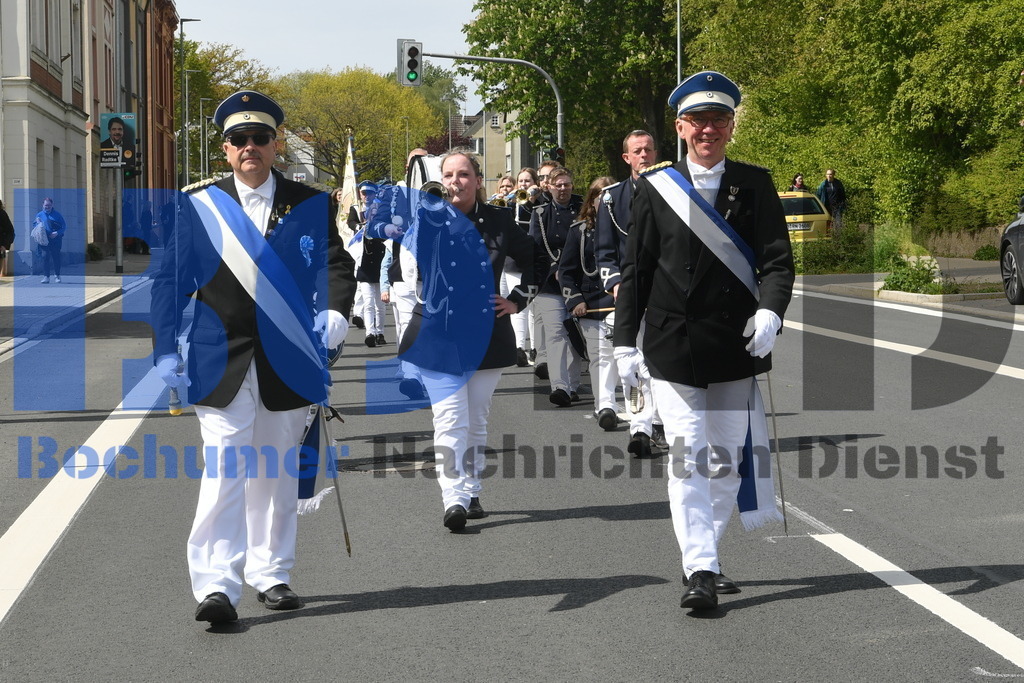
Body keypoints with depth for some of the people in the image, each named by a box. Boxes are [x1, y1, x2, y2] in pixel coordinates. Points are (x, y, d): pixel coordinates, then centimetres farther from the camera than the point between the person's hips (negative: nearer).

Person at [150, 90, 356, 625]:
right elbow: (169, 281, 4)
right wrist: (165, 350, -2)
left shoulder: (310, 205, 7)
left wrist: (335, 310, -15)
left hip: (287, 361, 2)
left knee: (276, 470, 12)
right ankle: (217, 586, -14)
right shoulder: (197, 206, 3)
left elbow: (335, 263, 5)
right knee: (225, 468, -12)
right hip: (220, 361, -2)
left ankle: (270, 573, 25)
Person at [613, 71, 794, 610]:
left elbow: (777, 258, -1)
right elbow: (635, 270, 5)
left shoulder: (754, 184, 5)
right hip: (672, 348, -2)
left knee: (726, 460, 10)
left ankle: (705, 556, 26)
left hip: (736, 346, 2)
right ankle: (699, 570, -7)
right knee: (686, 457, -8)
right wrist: (625, 342, 1)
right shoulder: (655, 189, 3)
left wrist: (770, 312, -20)